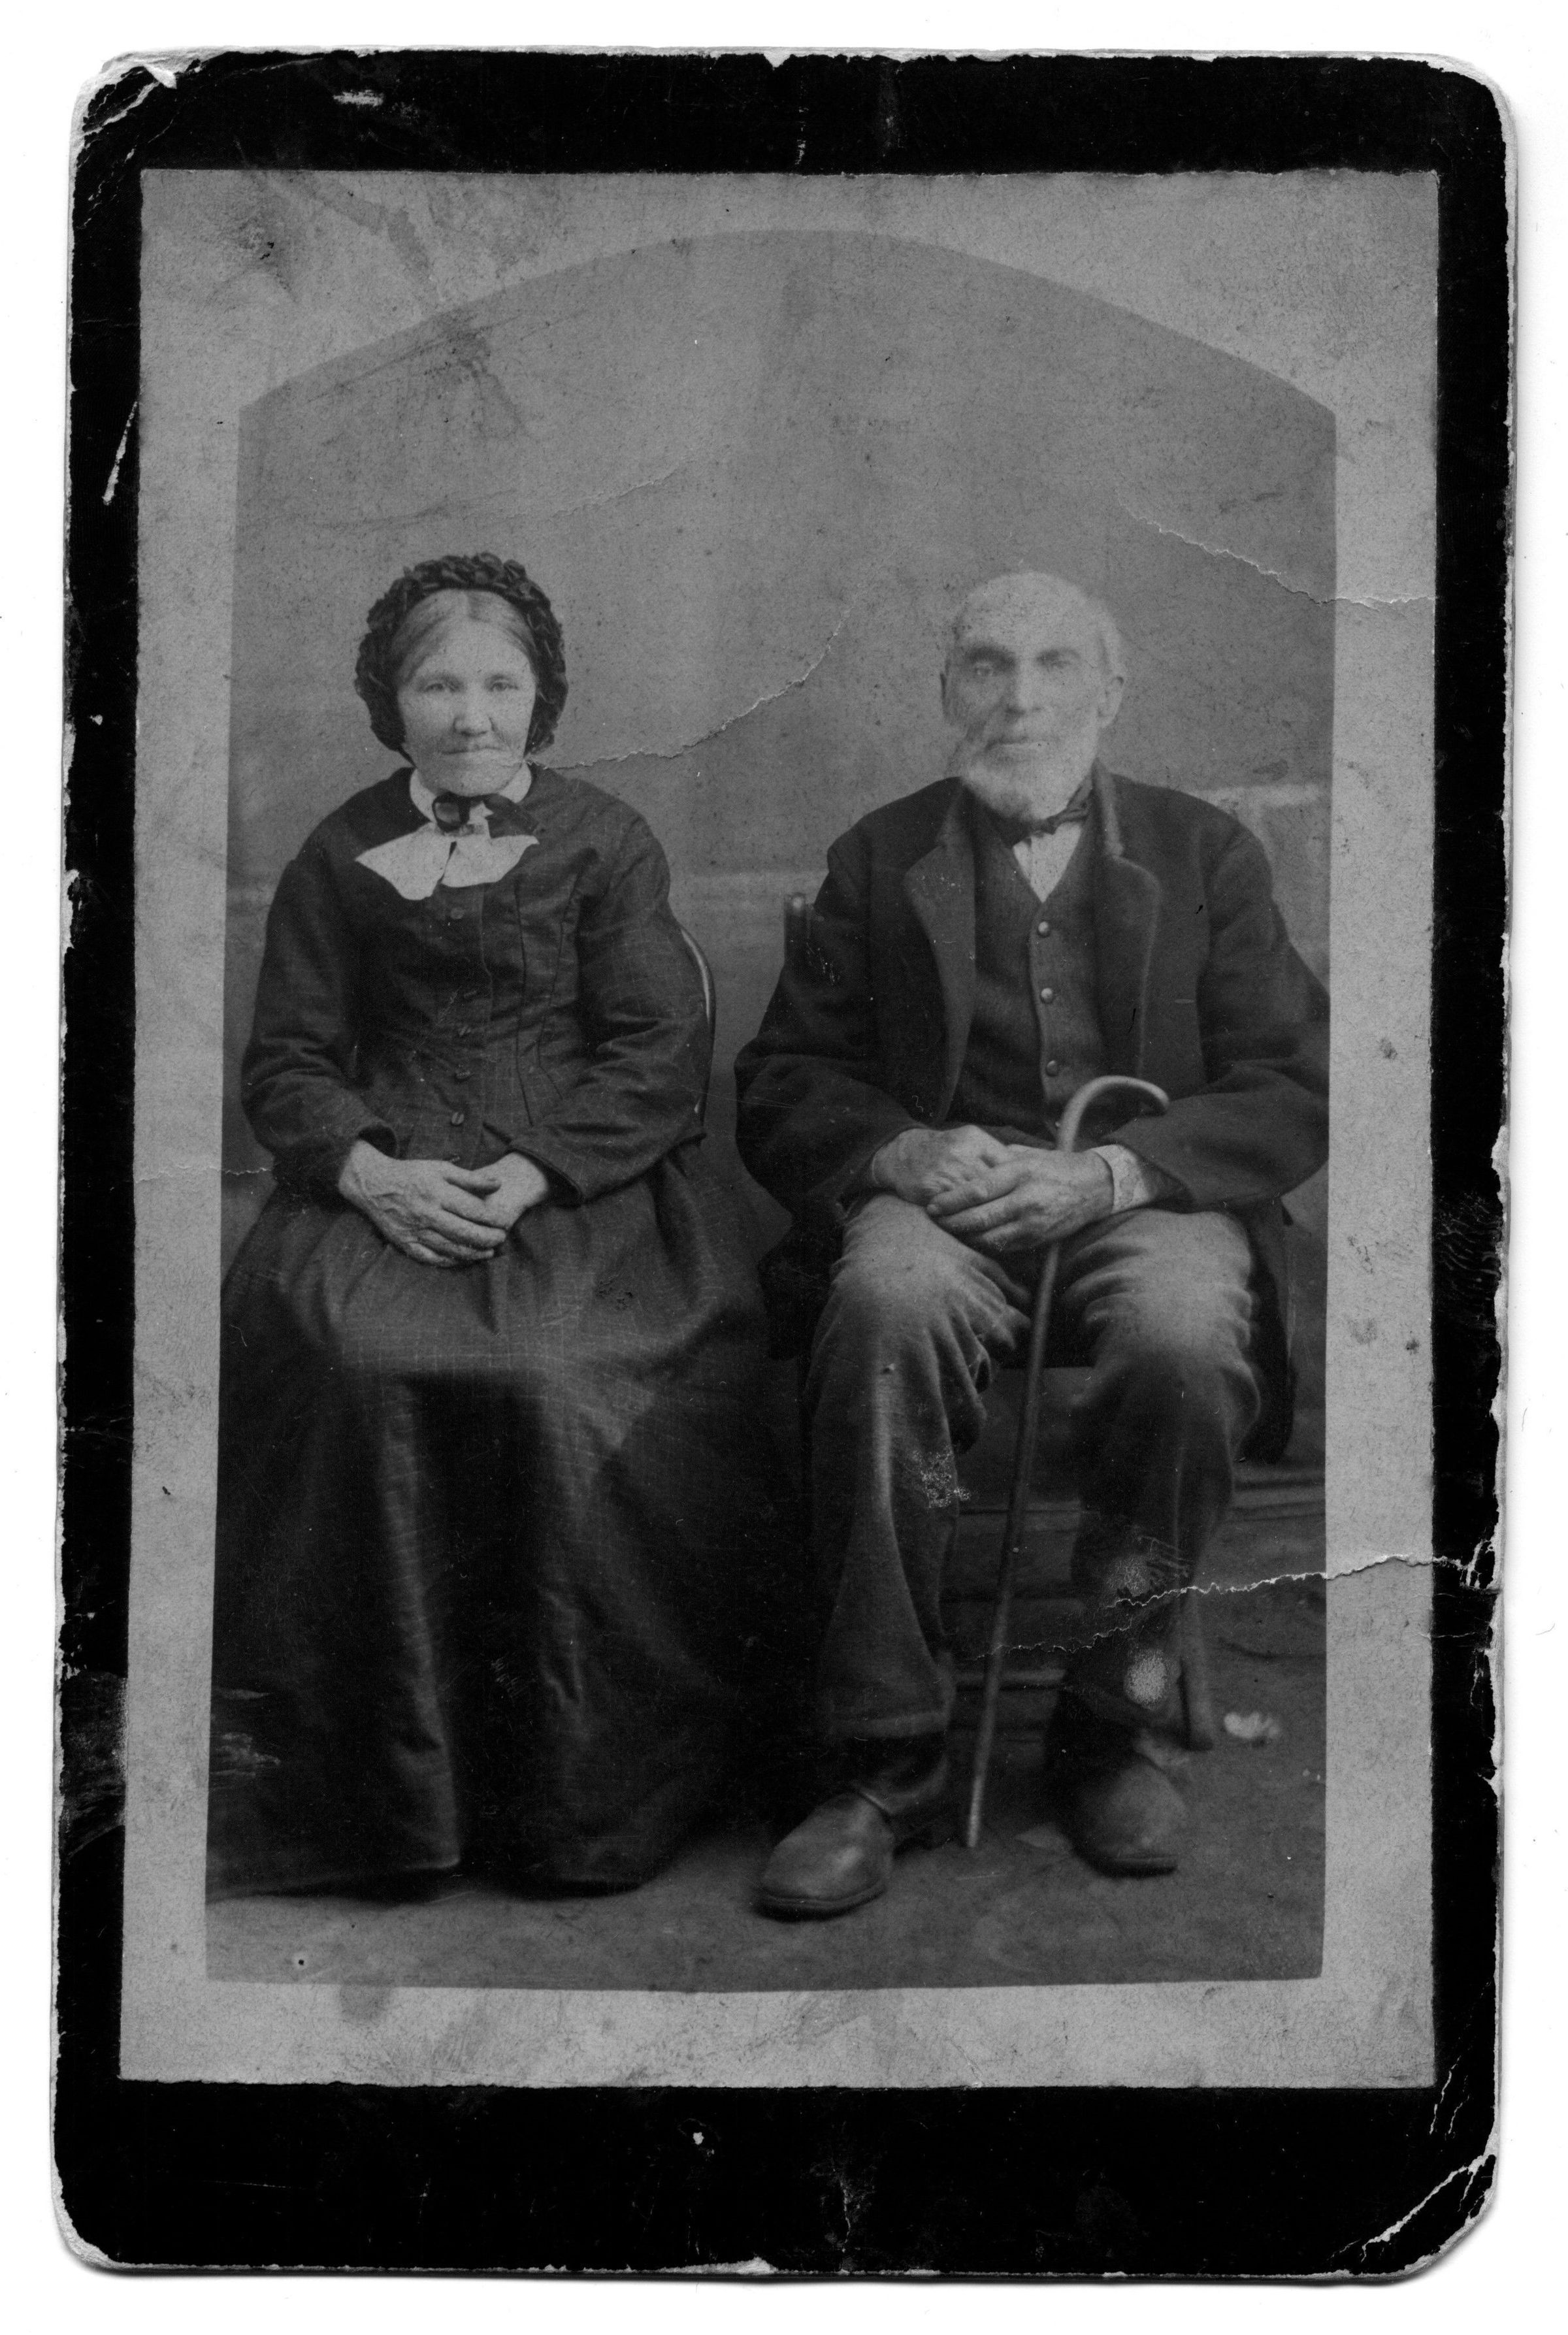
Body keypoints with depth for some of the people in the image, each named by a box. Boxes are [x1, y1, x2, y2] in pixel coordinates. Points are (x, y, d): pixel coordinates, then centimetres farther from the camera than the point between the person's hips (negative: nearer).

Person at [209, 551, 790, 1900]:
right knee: (354, 1364, -29)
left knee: (549, 1380, -31)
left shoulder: (603, 843, 10)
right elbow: (286, 1059, 11)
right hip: (388, 1178, 2)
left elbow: (659, 1056, 2)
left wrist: (530, 1176, -13)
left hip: (584, 1180, -2)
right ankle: (387, 1784, -18)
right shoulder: (339, 861, 16)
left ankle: (581, 1790, -16)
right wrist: (369, 1170, -9)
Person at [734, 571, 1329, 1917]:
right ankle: (887, 1759, -26)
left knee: (1182, 1335, -35)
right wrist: (902, 1154, -11)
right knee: (887, 1303, -35)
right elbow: (782, 1087, 12)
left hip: (1153, 1201, 0)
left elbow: (1293, 1092, 5)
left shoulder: (1203, 851, 15)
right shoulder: (880, 859, 17)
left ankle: (1119, 1726, -12)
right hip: (940, 1199, 1)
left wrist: (1106, 1173, -12)